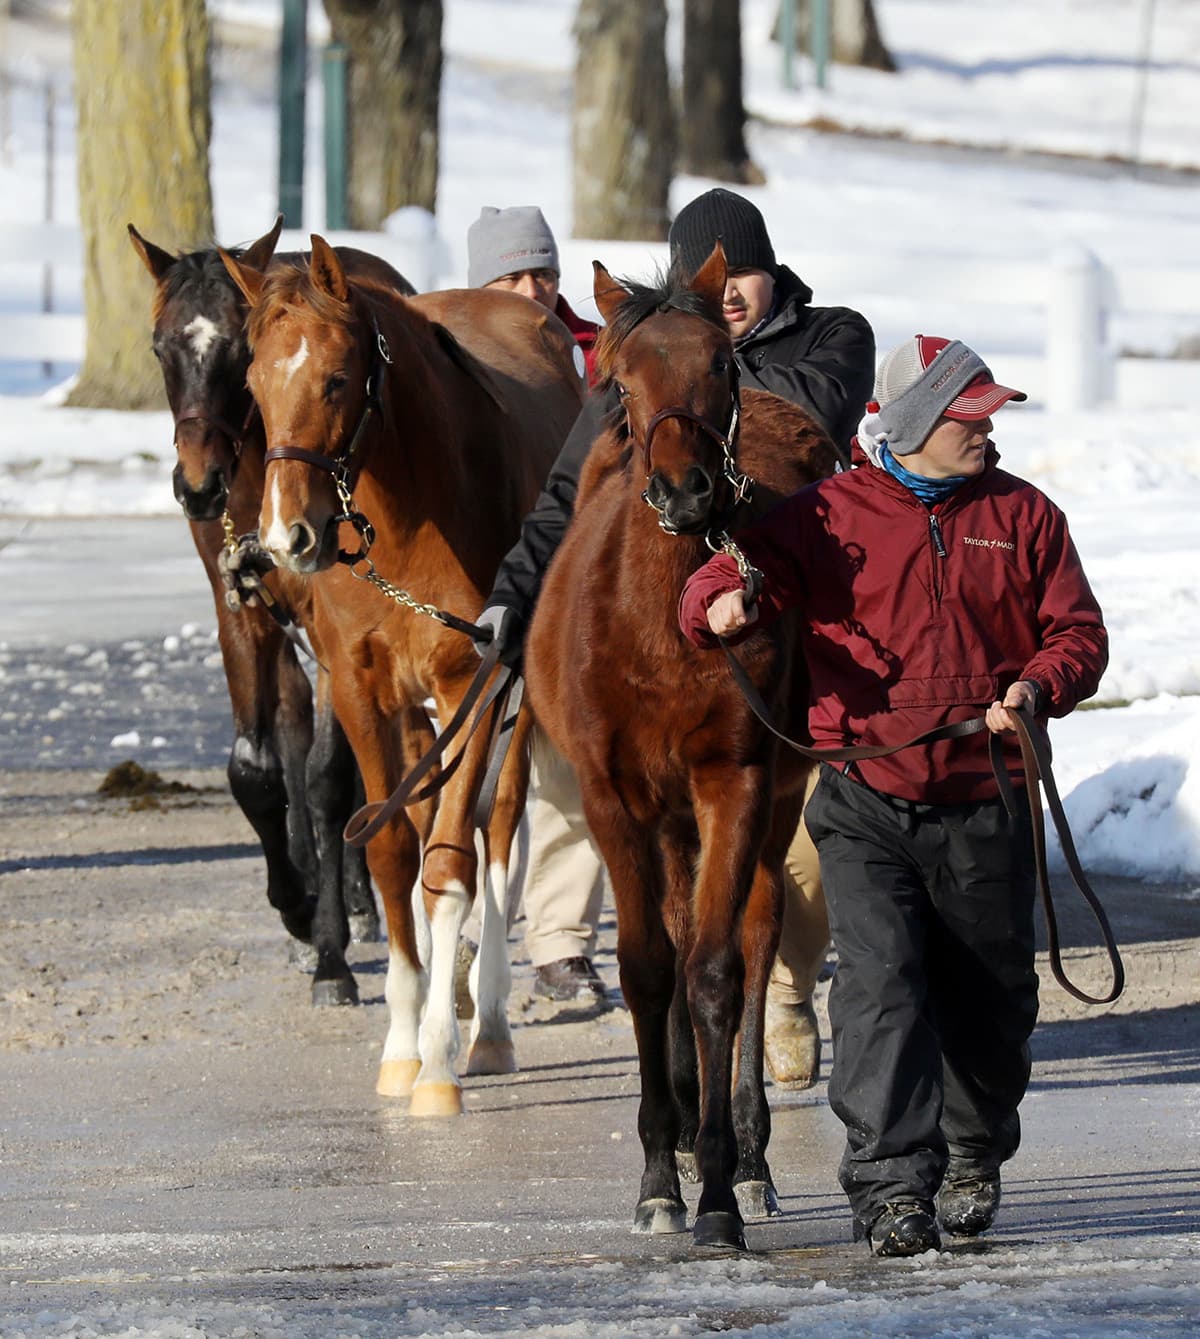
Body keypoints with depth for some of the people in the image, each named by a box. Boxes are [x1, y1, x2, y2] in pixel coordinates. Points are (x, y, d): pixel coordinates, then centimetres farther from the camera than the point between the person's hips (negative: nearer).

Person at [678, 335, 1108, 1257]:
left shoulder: (1024, 516, 8)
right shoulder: (830, 515, 1)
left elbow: (1079, 632, 8)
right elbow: (747, 566, -3)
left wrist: (1040, 688, -13)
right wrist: (722, 604, -28)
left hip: (984, 804, 2)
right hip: (865, 805, -2)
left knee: (989, 994, 10)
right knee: (880, 979, -15)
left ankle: (976, 1155, 35)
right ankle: (892, 1184, -17)